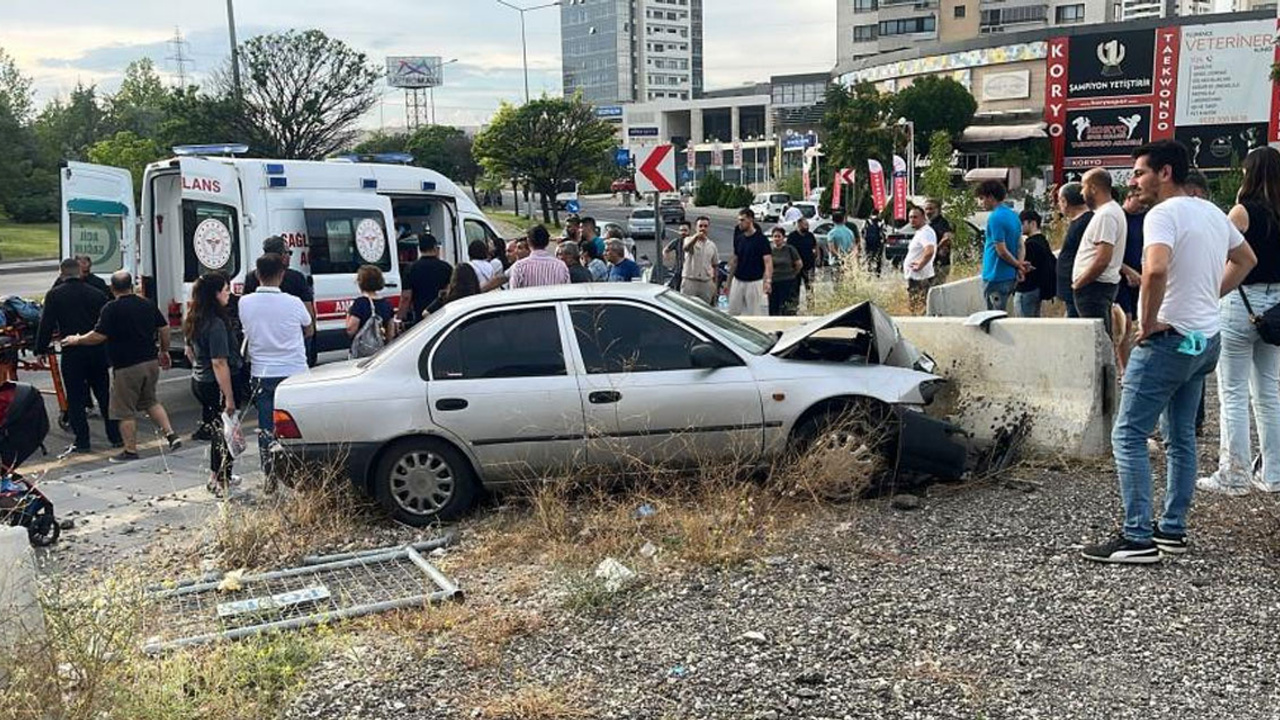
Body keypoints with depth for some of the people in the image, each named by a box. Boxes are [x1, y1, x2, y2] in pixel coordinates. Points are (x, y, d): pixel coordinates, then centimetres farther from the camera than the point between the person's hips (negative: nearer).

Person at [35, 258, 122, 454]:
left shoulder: (54, 295, -4)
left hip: (72, 353, -3)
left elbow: (46, 325, -6)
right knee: (104, 394, 13)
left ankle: (82, 441, 3)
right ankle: (116, 437, 15)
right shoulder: (96, 294, 4)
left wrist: (41, 350, 2)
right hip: (98, 351, 3)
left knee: (75, 398, 4)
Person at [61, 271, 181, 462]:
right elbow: (164, 328, 11)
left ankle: (130, 450, 8)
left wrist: (77, 340, 2)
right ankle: (171, 434, 12)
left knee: (125, 411, 4)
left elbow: (99, 336, -15)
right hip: (151, 362, 6)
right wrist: (164, 351, 23)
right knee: (150, 401, 23)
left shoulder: (111, 309, -12)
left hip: (126, 366, -6)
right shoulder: (147, 304, 6)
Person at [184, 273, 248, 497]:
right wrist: (229, 398, -24)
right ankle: (222, 484, 10)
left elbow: (190, 350, 19)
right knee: (225, 431, 2)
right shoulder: (216, 324, -23)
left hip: (200, 381, 9)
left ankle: (216, 477, 33)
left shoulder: (193, 320, 6)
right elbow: (219, 363, -25)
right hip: (218, 384, -9)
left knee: (217, 428, 22)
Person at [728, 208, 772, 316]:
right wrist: (729, 281, 16)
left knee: (755, 314, 0)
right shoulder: (738, 238, 8)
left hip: (755, 282, -6)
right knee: (732, 313, 9)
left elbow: (768, 261, -18)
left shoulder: (761, 239, -11)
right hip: (738, 281, 6)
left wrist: (768, 280, -33)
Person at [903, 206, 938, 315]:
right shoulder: (920, 232, 17)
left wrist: (919, 265, -23)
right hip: (914, 277, 11)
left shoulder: (925, 232, -15)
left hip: (920, 278, -11)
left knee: (920, 310, -12)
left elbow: (929, 251, -32)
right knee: (915, 310, 17)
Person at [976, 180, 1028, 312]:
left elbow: (1001, 250, -17)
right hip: (1010, 275, 9)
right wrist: (1019, 264, 2)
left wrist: (1018, 264, -4)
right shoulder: (1013, 215, 12)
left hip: (996, 276, -9)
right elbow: (1020, 246, 14)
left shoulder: (995, 218, -17)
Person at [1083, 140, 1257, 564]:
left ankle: (1138, 539, -6)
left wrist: (1148, 322, -21)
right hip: (1207, 338, 9)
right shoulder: (1212, 212, 11)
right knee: (1182, 437, 15)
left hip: (1169, 339, -9)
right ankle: (1173, 530, 21)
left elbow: (1156, 268, -34)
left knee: (1128, 435, -5)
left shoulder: (1163, 214, -16)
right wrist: (1208, 297, 17)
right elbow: (1245, 259, 26)